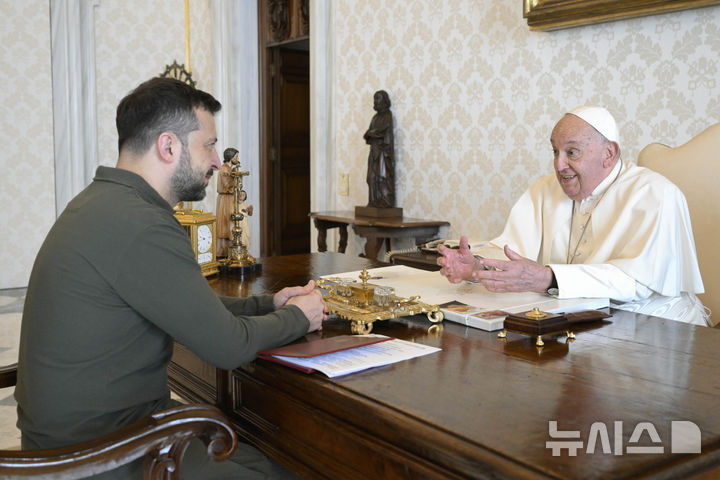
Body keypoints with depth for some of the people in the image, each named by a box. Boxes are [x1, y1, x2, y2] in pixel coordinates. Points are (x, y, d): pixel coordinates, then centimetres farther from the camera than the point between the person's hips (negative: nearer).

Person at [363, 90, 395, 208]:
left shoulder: (387, 114, -4)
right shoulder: (376, 117, 19)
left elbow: (381, 130, -15)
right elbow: (367, 134, 13)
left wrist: (370, 133, -1)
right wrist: (373, 134, -8)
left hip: (384, 149, -8)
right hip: (374, 149, 8)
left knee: (383, 175, -10)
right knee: (373, 176, 3)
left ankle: (386, 202, -9)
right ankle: (375, 201, 5)